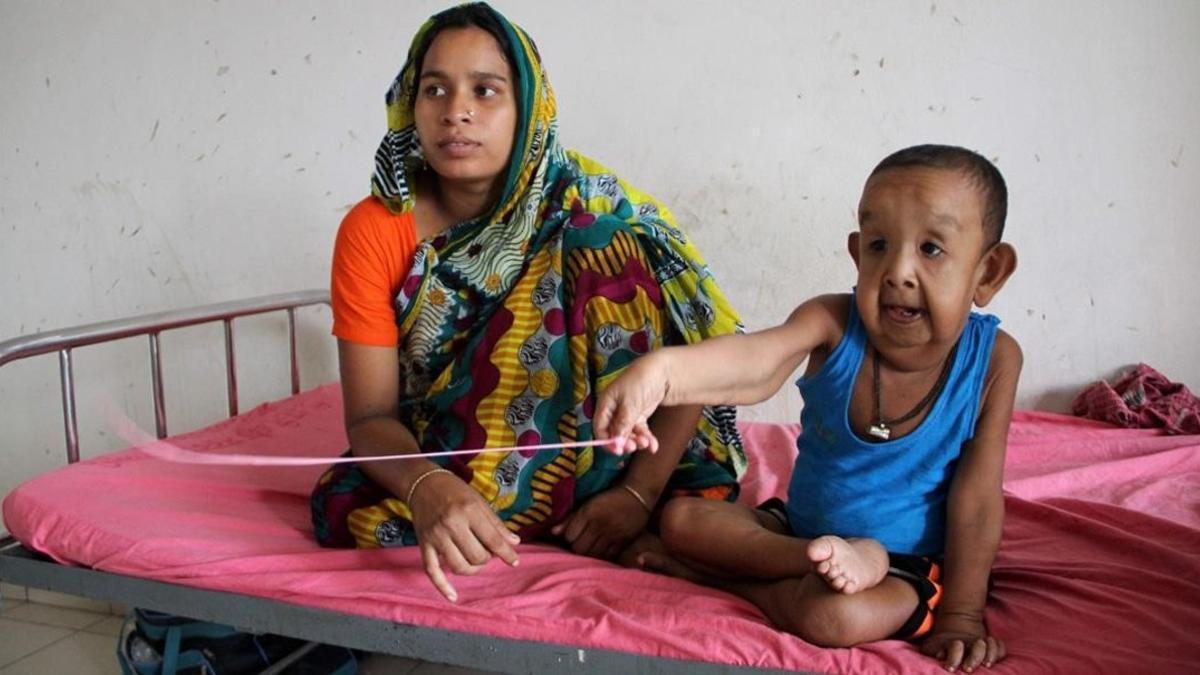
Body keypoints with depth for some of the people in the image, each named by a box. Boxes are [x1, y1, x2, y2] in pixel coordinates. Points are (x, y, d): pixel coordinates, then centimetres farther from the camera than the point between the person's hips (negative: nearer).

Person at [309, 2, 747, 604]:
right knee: (344, 509, -31)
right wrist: (429, 487, -38)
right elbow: (370, 415, -15)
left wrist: (639, 493, -27)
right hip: (436, 460, 2)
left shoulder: (587, 205, -12)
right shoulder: (374, 230, -11)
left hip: (576, 445, -1)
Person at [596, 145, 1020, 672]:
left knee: (836, 617, -34)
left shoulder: (992, 360, -19)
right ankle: (837, 562, -16)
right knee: (681, 518, -5)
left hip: (909, 565, -4)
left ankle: (723, 577, -6)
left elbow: (977, 499, -14)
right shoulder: (833, 323, -18)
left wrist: (961, 615, -14)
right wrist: (660, 370, -62)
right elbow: (758, 360, -41)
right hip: (800, 527, 4)